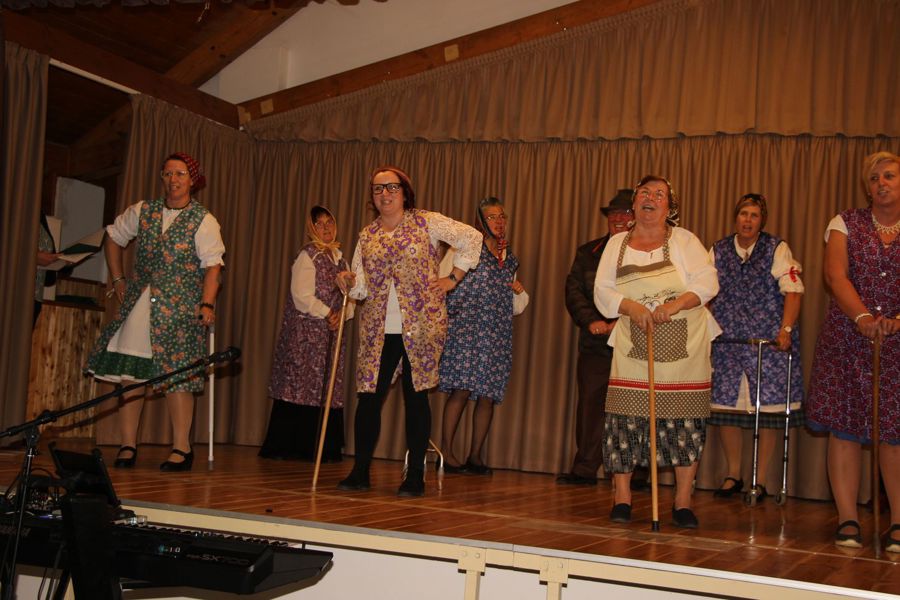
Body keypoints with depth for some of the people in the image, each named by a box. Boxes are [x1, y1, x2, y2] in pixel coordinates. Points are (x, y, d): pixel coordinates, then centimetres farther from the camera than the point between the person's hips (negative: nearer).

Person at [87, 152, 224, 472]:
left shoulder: (203, 220, -2)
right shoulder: (142, 211, 10)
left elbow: (212, 265, -9)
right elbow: (113, 238, 22)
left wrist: (207, 304, -20)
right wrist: (118, 280, 15)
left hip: (180, 310, -4)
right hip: (137, 305, 4)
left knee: (175, 376, -6)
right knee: (129, 373, 2)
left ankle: (182, 449, 3)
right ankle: (128, 446, 10)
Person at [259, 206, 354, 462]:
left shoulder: (339, 258, 17)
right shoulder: (307, 256, -5)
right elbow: (302, 296, -14)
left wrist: (343, 313, -5)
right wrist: (328, 314, -14)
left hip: (330, 334, 7)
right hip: (305, 333, -7)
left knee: (328, 390, 5)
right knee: (301, 387, -7)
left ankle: (322, 449, 10)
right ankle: (287, 447, -1)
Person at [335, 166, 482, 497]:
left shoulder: (427, 222, 1)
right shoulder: (367, 235, 12)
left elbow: (472, 237, 2)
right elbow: (363, 288, 8)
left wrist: (453, 277, 0)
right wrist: (349, 284, -14)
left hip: (420, 325, -3)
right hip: (377, 329, 3)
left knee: (415, 395, 1)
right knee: (369, 396, 0)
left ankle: (415, 475, 8)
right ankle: (360, 471, 10)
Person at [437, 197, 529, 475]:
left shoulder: (509, 258, 21)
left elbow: (516, 307, 25)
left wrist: (520, 292, 4)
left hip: (498, 334, 5)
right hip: (466, 327, -5)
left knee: (488, 394, 1)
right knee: (463, 388, -14)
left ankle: (475, 455, 9)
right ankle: (446, 452, -7)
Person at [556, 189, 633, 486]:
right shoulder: (588, 252, 15)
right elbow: (573, 291, 7)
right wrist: (592, 321, -9)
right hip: (595, 343, 3)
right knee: (590, 405, 1)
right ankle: (585, 469, 6)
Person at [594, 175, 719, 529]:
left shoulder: (684, 241, 4)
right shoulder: (616, 245, 10)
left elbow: (707, 282, -6)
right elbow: (602, 292, 3)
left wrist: (674, 305, -22)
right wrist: (631, 307, -16)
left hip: (684, 350, -1)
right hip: (632, 349, 1)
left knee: (685, 423, -1)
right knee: (625, 420, -4)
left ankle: (682, 503, 9)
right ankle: (622, 499, 7)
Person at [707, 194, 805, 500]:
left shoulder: (777, 249, 1)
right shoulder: (717, 251, 10)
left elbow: (793, 291, -6)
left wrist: (786, 330, -17)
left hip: (769, 343, -3)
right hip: (726, 342, 3)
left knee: (768, 408, -1)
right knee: (726, 406, 4)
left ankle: (760, 480, 11)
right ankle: (733, 475, 20)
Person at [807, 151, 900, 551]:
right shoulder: (845, 224, 7)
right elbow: (835, 275, -7)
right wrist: (863, 317, -22)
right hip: (846, 340, 1)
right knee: (844, 428, -1)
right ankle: (847, 519, 6)